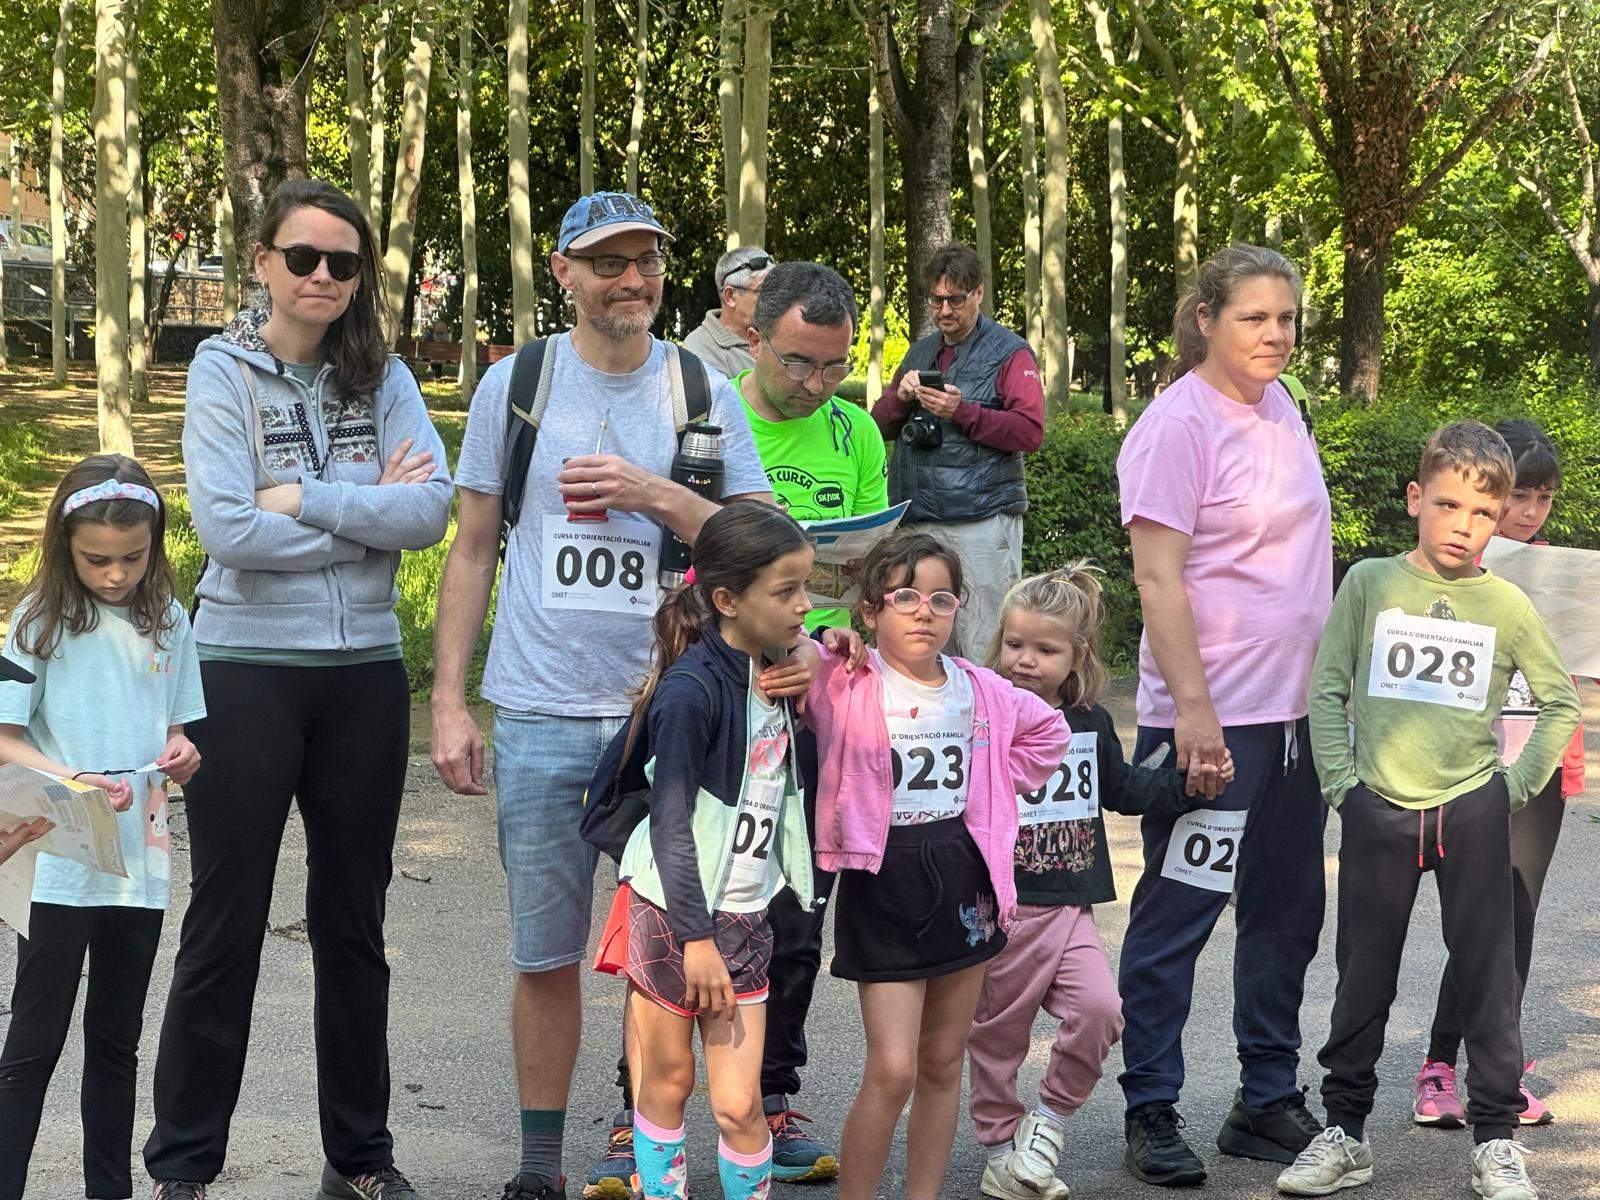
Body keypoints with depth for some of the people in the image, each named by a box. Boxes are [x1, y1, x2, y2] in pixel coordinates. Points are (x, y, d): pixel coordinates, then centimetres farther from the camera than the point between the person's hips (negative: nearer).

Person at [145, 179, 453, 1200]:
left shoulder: (382, 376, 5)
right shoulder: (225, 371, -4)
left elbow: (433, 509, -9)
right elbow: (227, 528, -17)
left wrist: (304, 500, -16)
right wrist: (368, 514, -10)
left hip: (366, 672, 3)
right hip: (249, 671, -3)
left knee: (354, 922, 12)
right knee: (226, 924, 2)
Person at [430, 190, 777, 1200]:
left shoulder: (703, 391, 5)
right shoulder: (514, 385, 6)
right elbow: (472, 552, 9)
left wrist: (652, 493, -12)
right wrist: (449, 703, 3)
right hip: (540, 714, 0)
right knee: (546, 954, 5)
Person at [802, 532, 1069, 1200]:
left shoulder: (982, 692, 6)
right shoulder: (843, 686, -8)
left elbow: (1048, 730, 22)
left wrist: (995, 794, 13)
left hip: (964, 884, 5)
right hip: (882, 881, -5)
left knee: (944, 1063, 11)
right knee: (893, 1069, -11)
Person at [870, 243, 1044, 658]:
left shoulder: (1009, 352, 3)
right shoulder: (920, 352, 22)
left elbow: (1031, 432, -9)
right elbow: (880, 426, 21)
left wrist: (962, 412, -17)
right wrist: (901, 396, 0)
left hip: (982, 519, -6)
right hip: (917, 522, 6)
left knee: (982, 652, -8)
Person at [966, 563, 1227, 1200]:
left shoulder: (1090, 723, 8)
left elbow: (1122, 789, 23)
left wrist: (1192, 784, 14)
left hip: (1071, 906, 4)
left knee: (1100, 1008, -15)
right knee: (998, 1034, 6)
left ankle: (1048, 1118, 6)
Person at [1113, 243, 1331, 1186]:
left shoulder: (1280, 404, 11)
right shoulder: (1178, 426, -13)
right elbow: (1158, 580, -17)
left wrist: (1328, 684, 19)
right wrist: (1193, 708, -22)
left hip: (1296, 709, 9)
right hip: (1212, 718, -9)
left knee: (1288, 911, 14)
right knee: (1177, 915, -2)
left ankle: (1269, 1101, 26)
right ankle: (1151, 1113, 8)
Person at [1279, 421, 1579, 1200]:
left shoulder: (1507, 607, 2)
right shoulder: (1370, 584, 0)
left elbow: (1560, 703, 12)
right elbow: (1327, 689, 3)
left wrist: (1519, 784, 4)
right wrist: (1340, 782, -3)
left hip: (1471, 809, 0)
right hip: (1378, 809, 0)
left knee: (1487, 977, 3)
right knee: (1363, 979, 8)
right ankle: (1344, 1132, 18)